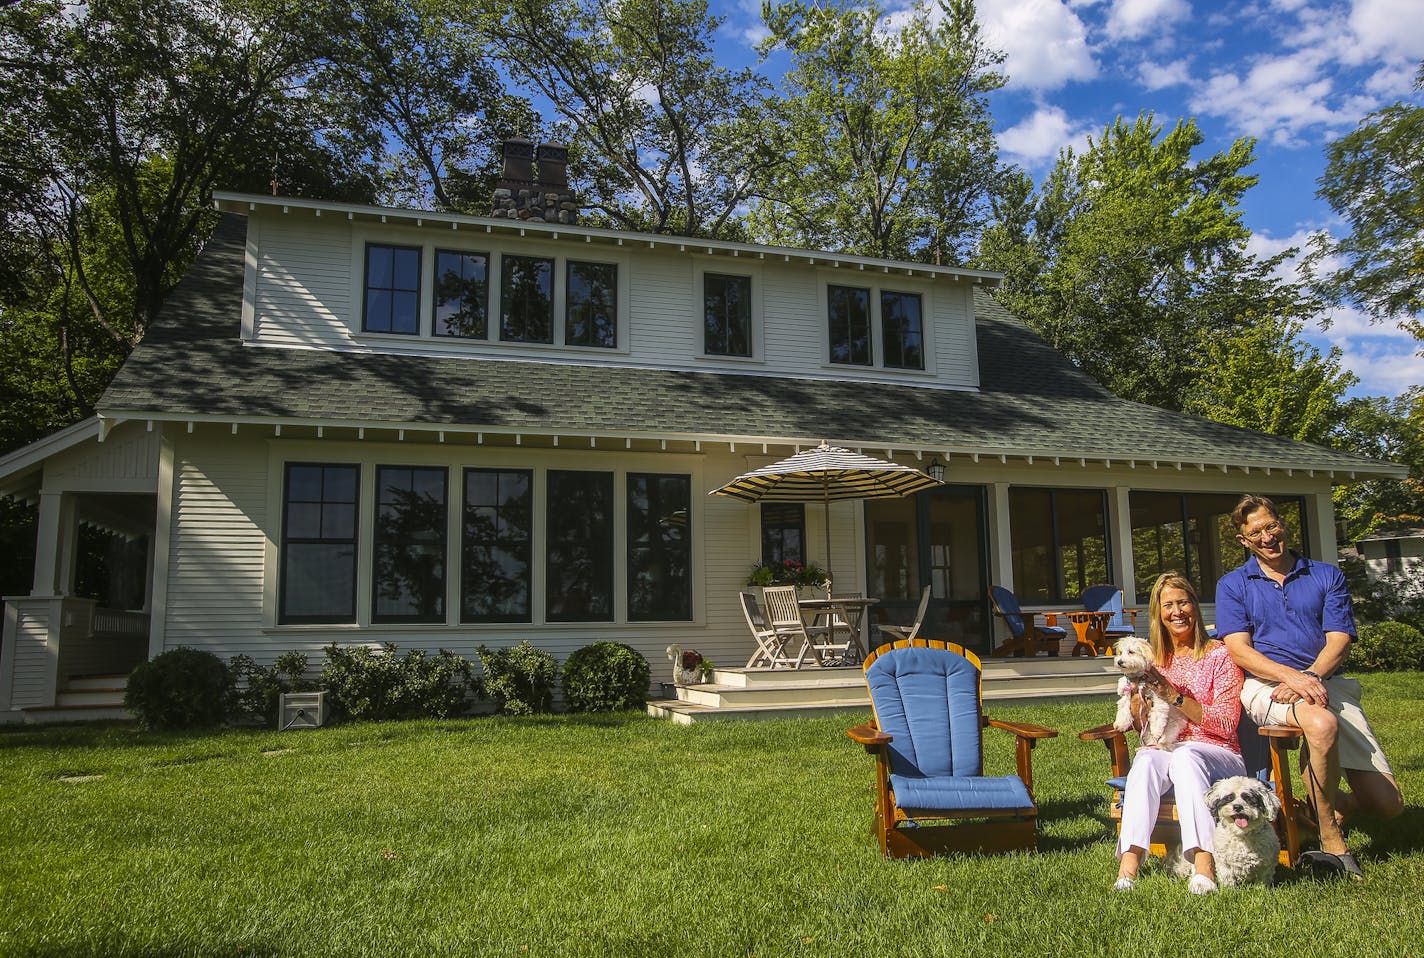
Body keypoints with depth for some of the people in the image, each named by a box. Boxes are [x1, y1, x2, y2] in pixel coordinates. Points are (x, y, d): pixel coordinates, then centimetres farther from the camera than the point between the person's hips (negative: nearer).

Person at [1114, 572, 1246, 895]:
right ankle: (1130, 860, -44)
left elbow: (1227, 724, -5)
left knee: (1184, 756, -37)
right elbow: (1143, 729, 15)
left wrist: (1176, 697, -15)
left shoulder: (1218, 656, 4)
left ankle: (1204, 864, -43)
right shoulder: (1152, 660, 15)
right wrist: (1137, 696, -6)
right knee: (1146, 759, -33)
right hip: (1163, 750, 2)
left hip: (1215, 753, -2)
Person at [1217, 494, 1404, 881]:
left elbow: (1339, 641, 2)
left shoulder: (1327, 576, 13)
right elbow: (1239, 650, -3)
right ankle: (1332, 844, -22)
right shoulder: (1233, 585, 9)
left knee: (1388, 802, -8)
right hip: (1265, 685, -3)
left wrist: (1310, 677, -17)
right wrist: (1291, 675, -20)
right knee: (1322, 723, -38)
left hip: (1326, 684, 3)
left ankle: (1330, 807, 27)